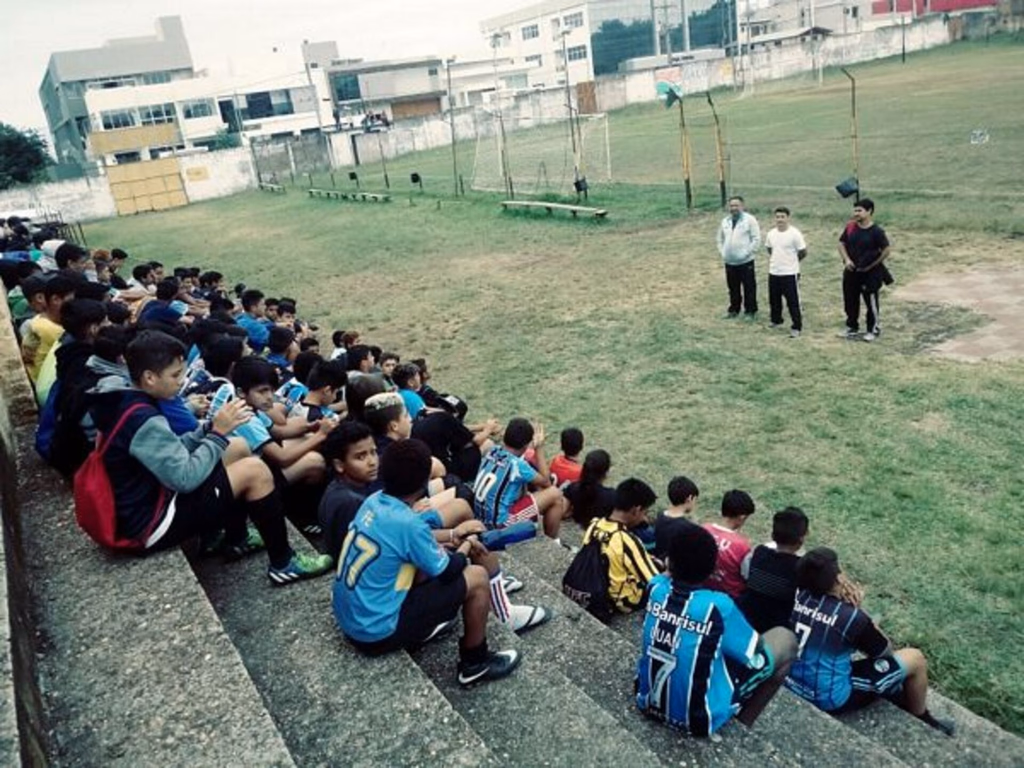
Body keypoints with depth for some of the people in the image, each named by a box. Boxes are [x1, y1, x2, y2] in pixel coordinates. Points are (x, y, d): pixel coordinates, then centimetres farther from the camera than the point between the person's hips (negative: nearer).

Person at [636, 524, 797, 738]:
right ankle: (741, 725, 15)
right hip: (697, 719, -5)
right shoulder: (718, 606, -27)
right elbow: (756, 657, -7)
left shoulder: (656, 588, -14)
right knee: (785, 640, 6)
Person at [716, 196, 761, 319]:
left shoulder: (749, 220, -6)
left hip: (745, 261, -5)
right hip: (729, 262, 5)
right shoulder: (725, 221, 10)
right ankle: (734, 309, 27)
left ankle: (750, 311, 11)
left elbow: (756, 239, -9)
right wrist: (722, 253, 7)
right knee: (733, 288, 14)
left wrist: (747, 252, -13)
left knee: (749, 287, 1)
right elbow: (720, 240, 19)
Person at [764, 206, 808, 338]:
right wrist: (775, 260, 12)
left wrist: (791, 261, 6)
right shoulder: (771, 233, 5)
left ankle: (796, 327, 6)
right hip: (773, 273, 6)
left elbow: (803, 253, -5)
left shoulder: (795, 233, -12)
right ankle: (776, 321, 34)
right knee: (774, 300, 16)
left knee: (793, 302, -2)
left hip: (790, 274, -6)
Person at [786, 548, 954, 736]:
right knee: (915, 659, 5)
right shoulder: (851, 617, -25)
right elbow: (886, 650, -4)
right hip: (830, 699, -6)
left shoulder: (798, 596, -9)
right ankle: (921, 721, 30)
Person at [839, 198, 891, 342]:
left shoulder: (876, 231, -15)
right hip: (851, 272, 5)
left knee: (871, 302, 4)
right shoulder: (850, 227, 0)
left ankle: (873, 330, 19)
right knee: (850, 301, 14)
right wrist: (847, 259, -5)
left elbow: (886, 251, -13)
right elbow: (842, 243, 9)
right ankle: (852, 328, 31)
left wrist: (871, 265, -11)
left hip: (870, 273, -5)